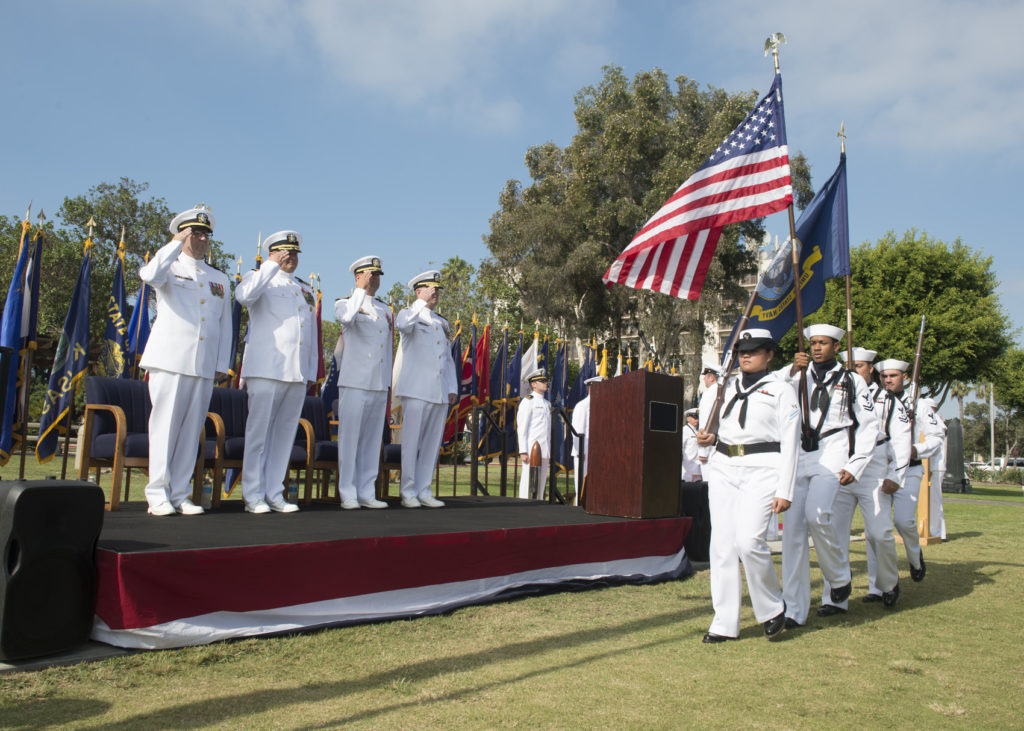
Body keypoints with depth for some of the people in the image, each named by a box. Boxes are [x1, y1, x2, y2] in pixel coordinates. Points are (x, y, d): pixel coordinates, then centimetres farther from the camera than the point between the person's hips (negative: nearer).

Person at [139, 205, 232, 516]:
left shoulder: (220, 280, 20)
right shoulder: (170, 268, 9)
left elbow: (225, 325, 18)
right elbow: (150, 275, -17)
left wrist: (221, 364, 9)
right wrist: (177, 242, -10)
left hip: (204, 366, 4)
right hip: (170, 359, -4)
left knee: (192, 429, 3)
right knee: (165, 425, -5)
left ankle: (179, 493, 9)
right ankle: (157, 495, 1)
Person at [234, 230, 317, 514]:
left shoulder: (306, 291, 24)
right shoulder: (260, 279, 9)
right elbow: (244, 295, -16)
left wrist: (311, 371, 17)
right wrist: (271, 265, -11)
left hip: (297, 373, 5)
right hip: (266, 370, -5)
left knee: (284, 433, 5)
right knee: (258, 431, -4)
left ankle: (274, 494, 10)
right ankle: (253, 496, 1)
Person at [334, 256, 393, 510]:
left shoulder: (385, 310, 19)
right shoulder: (344, 303, 4)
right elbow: (347, 317, -22)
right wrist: (361, 289, -13)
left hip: (379, 384, 5)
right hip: (354, 382, -5)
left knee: (372, 439, 5)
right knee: (349, 437, -5)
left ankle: (366, 493, 11)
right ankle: (348, 495, 1)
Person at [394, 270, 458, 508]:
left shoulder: (442, 323, 23)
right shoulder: (409, 314, 4)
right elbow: (403, 325, -23)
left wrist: (453, 388, 12)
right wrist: (422, 304, -14)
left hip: (440, 393, 6)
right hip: (416, 390, -6)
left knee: (432, 444, 6)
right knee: (411, 442, -5)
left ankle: (424, 492, 12)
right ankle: (409, 493, 1)